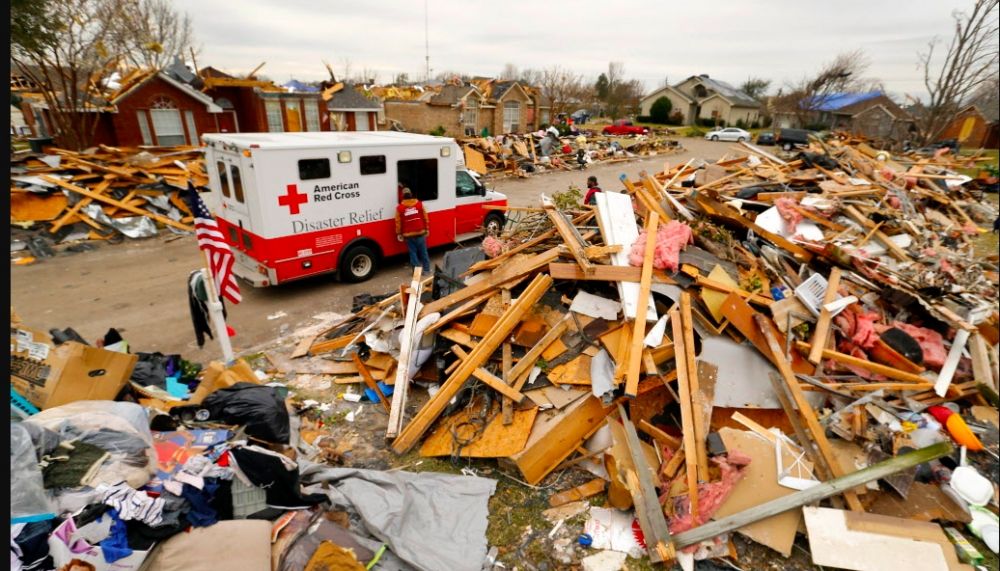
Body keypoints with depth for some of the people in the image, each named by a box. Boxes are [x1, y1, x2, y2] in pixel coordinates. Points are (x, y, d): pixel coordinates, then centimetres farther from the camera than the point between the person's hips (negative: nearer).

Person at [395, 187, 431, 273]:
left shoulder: (399, 208, -5)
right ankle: (426, 269, 16)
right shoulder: (419, 203, -2)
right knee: (423, 252, 11)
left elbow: (398, 222, -1)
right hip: (420, 233, 1)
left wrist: (399, 234, 8)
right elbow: (425, 218, 1)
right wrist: (427, 229, 11)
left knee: (413, 253, 7)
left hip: (408, 235, -1)